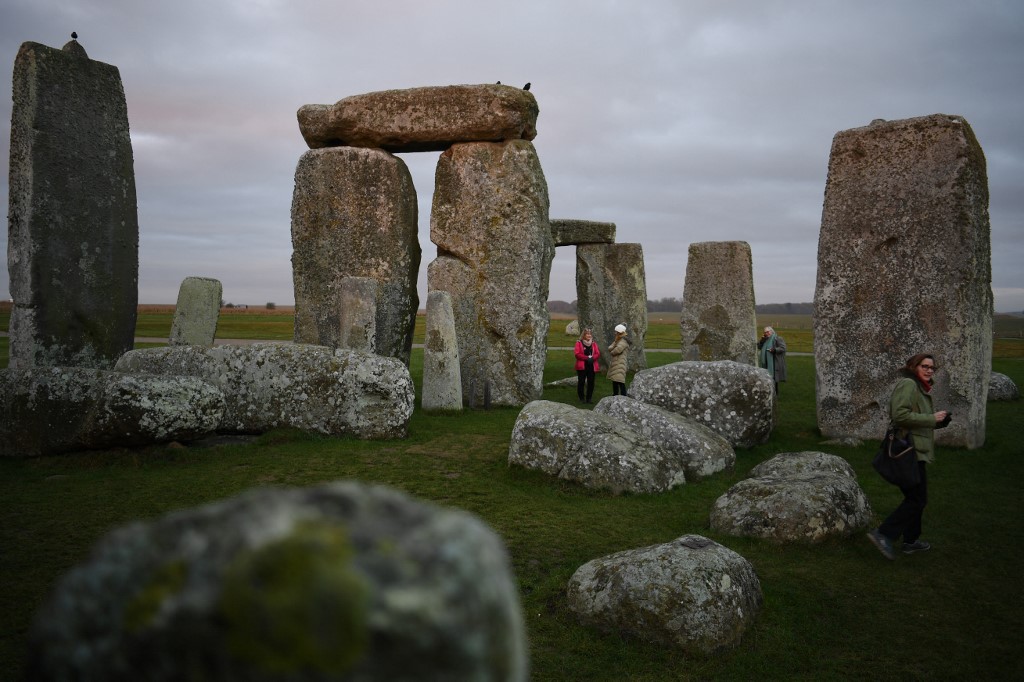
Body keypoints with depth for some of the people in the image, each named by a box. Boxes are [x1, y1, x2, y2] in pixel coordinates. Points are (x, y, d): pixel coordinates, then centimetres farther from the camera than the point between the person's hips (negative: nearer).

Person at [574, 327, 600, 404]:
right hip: (582, 366, -3)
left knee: (591, 382, 2)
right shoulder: (579, 343, 2)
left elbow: (598, 353, 4)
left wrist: (592, 357, -15)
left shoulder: (594, 343, 14)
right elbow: (577, 354, -9)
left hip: (592, 366, 3)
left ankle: (589, 398, 11)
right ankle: (581, 398, 7)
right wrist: (587, 358, -17)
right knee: (581, 382, -1)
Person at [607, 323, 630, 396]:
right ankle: (615, 395, 25)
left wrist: (612, 352, -2)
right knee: (614, 381, 15)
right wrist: (614, 344, -10)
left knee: (620, 382, -14)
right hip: (614, 364, 10)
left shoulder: (623, 341, -9)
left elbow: (617, 350, -23)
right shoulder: (617, 340, 20)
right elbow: (609, 349, 11)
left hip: (619, 364, -10)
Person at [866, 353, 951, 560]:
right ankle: (883, 534, -9)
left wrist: (942, 419, 10)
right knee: (917, 499, -8)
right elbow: (900, 415, -26)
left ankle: (911, 540, 29)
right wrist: (931, 418, -19)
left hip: (914, 452, 11)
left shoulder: (920, 388, 19)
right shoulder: (908, 384, -14)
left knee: (916, 497, 18)